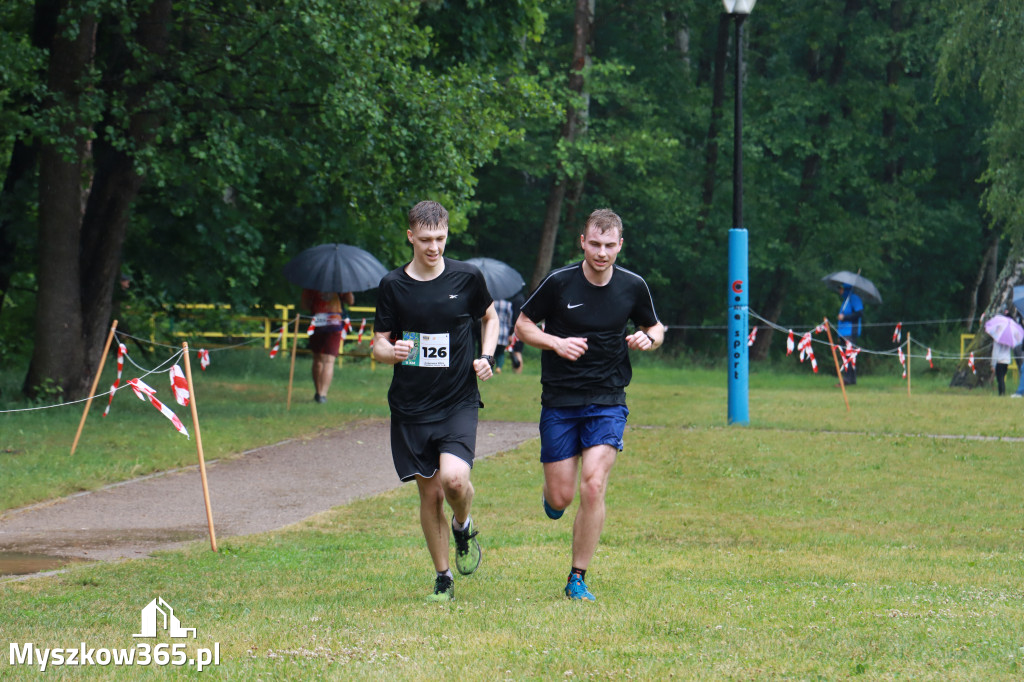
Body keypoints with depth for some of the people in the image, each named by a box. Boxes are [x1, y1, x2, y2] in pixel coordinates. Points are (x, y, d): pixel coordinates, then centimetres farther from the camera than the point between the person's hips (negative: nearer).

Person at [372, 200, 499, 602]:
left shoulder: (467, 278, 0)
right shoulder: (393, 285, 0)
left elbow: (490, 317, 18)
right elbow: (378, 344, 5)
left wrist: (487, 358, 2)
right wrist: (392, 351, -19)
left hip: (459, 402, -1)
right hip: (410, 406, 1)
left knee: (454, 478, -21)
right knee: (430, 493, 3)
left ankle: (463, 527, 13)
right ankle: (443, 579, 18)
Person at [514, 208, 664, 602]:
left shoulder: (633, 286, -1)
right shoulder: (559, 282, -7)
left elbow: (654, 327, 16)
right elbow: (523, 325, 2)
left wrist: (648, 339, -8)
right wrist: (556, 343, -15)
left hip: (608, 402, 1)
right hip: (559, 402, 0)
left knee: (593, 487, -14)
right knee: (561, 497, -1)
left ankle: (577, 579, -2)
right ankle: (550, 493, 40)